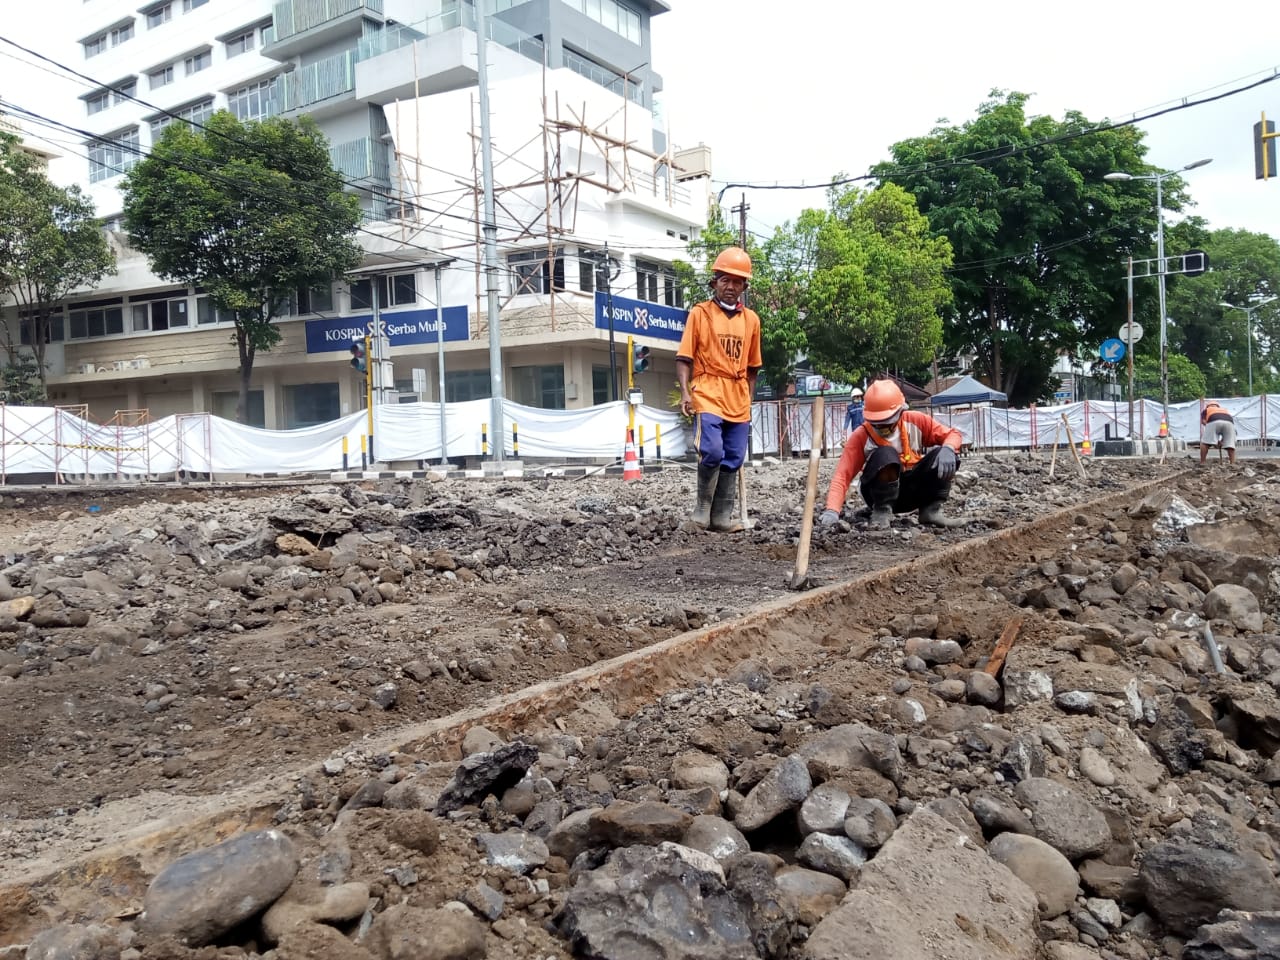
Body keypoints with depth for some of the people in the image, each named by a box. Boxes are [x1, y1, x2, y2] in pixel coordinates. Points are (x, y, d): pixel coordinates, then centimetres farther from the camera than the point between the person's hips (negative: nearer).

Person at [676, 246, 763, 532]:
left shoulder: (751, 320, 11)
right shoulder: (699, 313, 1)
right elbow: (684, 358, -2)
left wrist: (748, 400, 15)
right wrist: (685, 393, -13)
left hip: (738, 402, 4)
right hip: (707, 398, -4)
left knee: (733, 461, 5)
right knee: (712, 453, -16)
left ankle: (722, 516, 14)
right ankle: (702, 507, 4)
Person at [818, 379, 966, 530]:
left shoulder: (915, 421, -6)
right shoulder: (861, 436, -14)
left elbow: (953, 434, -2)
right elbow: (842, 475, -22)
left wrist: (948, 449, -28)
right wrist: (832, 511, -38)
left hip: (914, 489, 3)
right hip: (882, 494, -3)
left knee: (943, 454, -18)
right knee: (885, 455, -32)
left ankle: (931, 510, -11)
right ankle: (882, 512, -19)